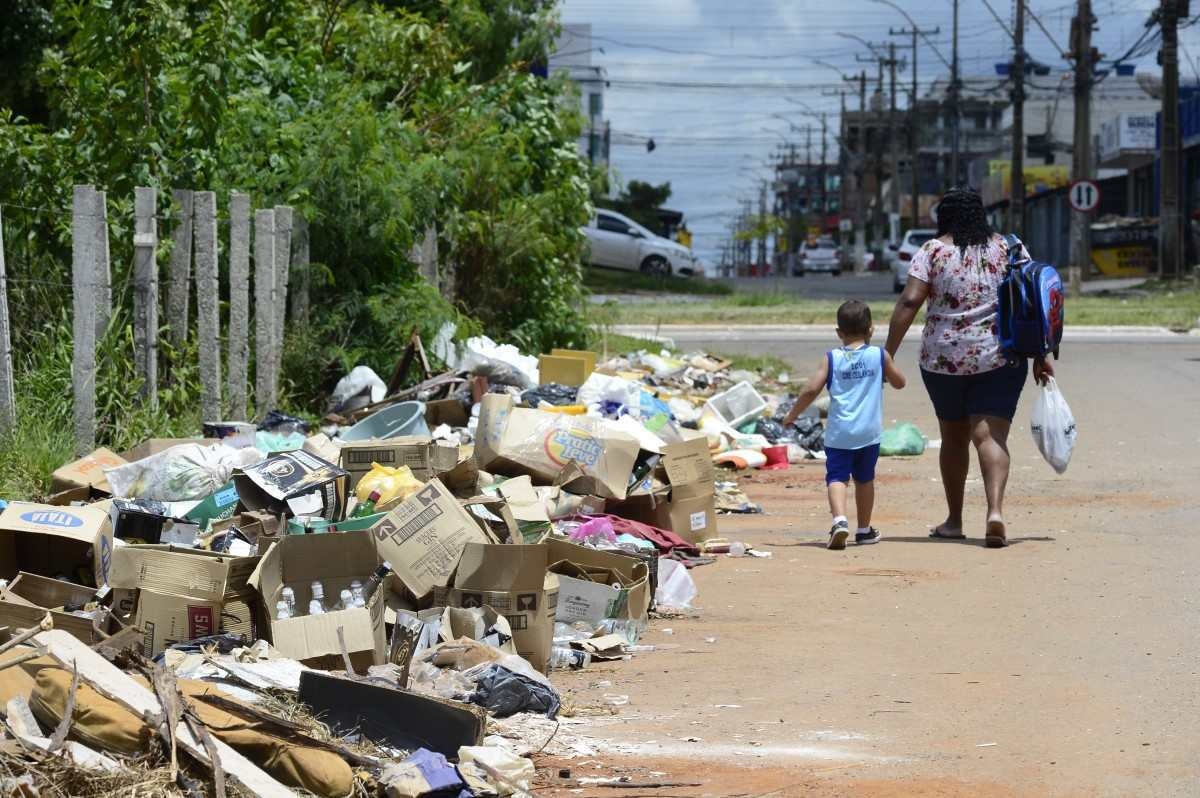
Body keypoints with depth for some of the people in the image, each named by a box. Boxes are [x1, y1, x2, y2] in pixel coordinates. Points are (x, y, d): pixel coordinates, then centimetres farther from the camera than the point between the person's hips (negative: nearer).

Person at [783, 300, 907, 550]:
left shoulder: (831, 358, -2)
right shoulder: (879, 356, 2)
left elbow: (812, 390, -7)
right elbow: (899, 382, 16)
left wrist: (792, 415, 5)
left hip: (839, 433, -2)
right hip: (869, 432, 2)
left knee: (836, 477, -4)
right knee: (864, 479, 17)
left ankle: (839, 519, -30)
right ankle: (864, 529, 28)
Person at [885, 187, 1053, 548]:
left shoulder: (932, 252, -1)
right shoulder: (1010, 250, 5)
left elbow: (909, 303, -10)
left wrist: (889, 354, -8)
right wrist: (1040, 356, 7)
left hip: (943, 359, 0)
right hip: (1001, 360, 0)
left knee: (954, 437, 16)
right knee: (991, 436, -5)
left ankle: (953, 521, 25)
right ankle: (995, 511, -28)